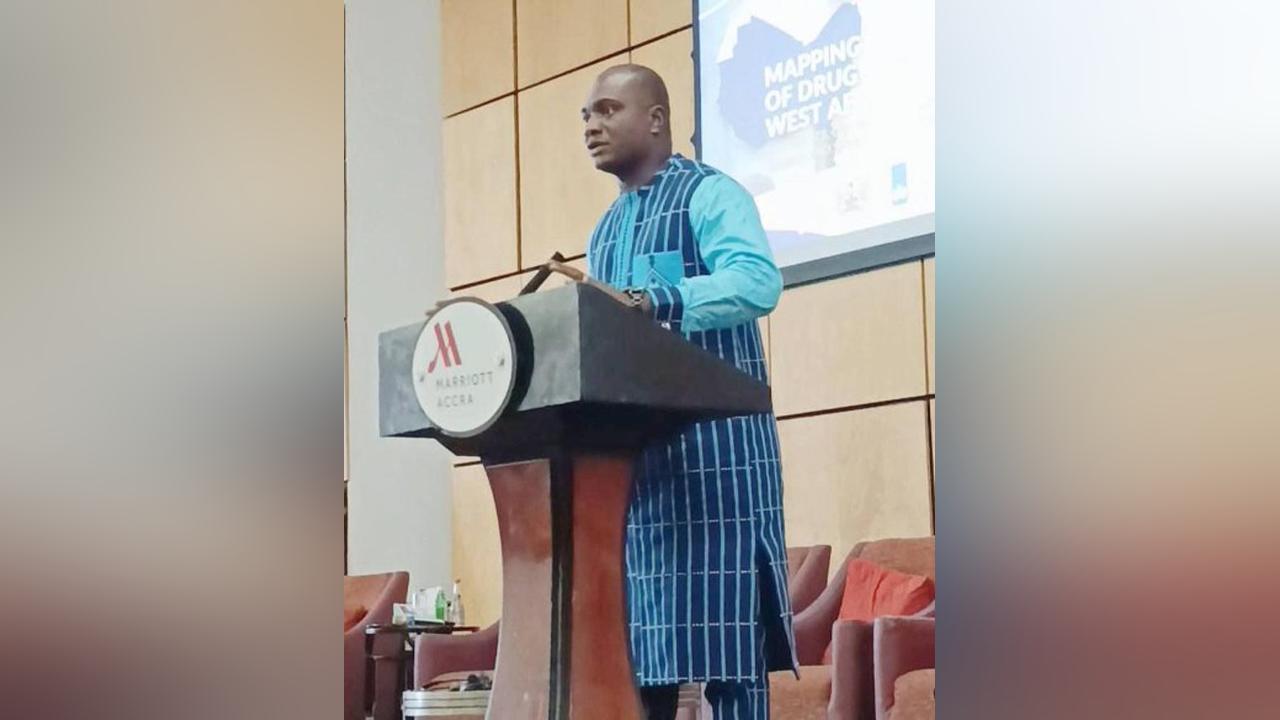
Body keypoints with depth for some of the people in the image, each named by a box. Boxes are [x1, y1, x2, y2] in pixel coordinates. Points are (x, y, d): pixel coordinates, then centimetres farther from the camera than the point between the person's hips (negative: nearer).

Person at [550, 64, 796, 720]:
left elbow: (758, 282, -21)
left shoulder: (710, 194, -3)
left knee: (723, 627, -9)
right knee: (640, 639, 6)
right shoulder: (605, 231, 22)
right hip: (632, 447, 8)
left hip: (712, 438, -8)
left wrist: (645, 302, -32)